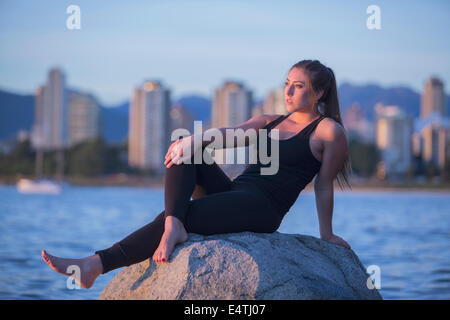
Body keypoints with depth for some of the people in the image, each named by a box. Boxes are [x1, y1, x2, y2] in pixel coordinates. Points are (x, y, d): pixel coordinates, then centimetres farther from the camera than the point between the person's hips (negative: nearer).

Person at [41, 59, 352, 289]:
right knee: (184, 151, -10)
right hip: (234, 192, 8)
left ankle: (96, 265, -27)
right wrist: (194, 139, -16)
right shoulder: (269, 121, 20)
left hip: (262, 208, -8)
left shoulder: (329, 131, 2)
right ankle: (173, 226, -33)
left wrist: (326, 233, 4)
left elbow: (324, 185, 2)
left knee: (178, 215, -22)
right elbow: (229, 135, 3)